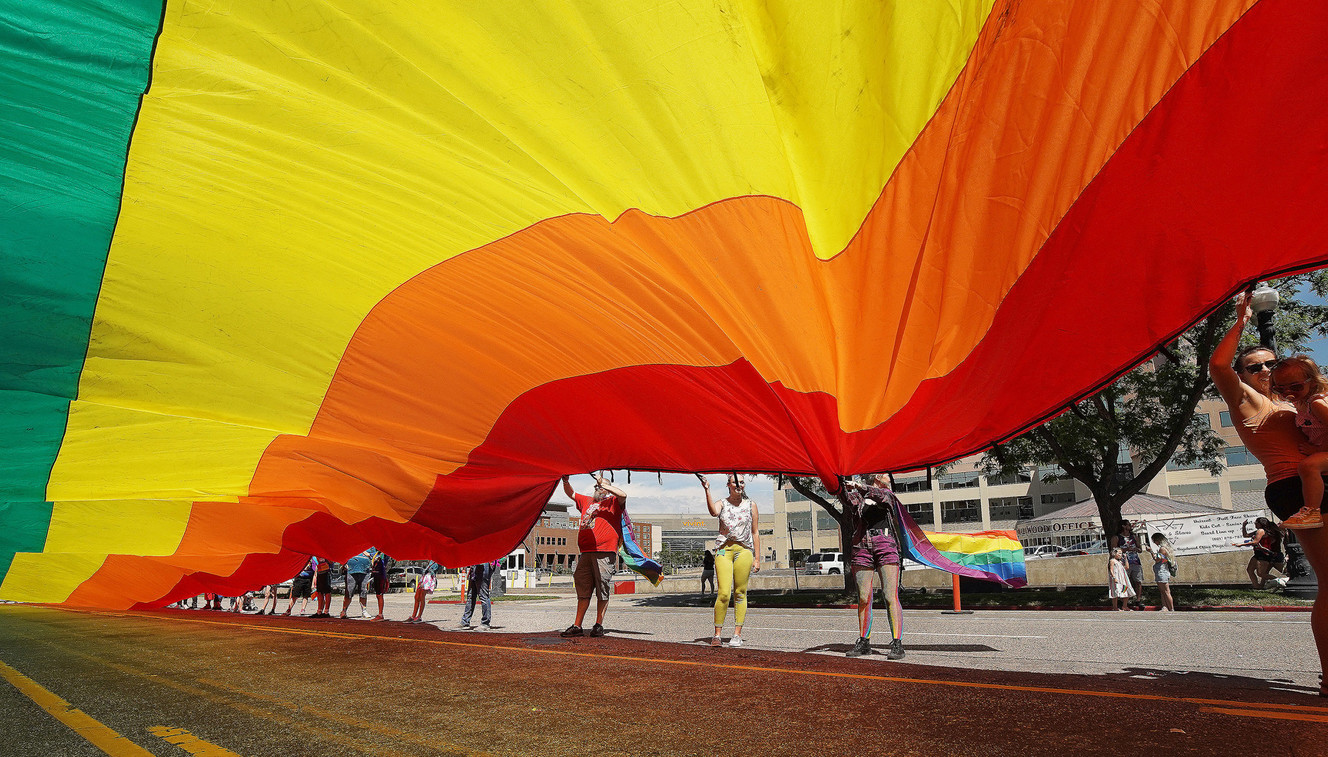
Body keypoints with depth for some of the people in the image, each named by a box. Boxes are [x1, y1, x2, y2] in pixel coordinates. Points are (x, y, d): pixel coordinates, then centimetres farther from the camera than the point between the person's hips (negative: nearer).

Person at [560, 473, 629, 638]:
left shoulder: (613, 502, 8)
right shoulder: (587, 501, 26)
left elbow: (623, 495, -12)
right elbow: (570, 494, 32)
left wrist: (603, 483, -9)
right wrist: (565, 481, 14)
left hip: (604, 552, -5)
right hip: (586, 553, 6)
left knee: (602, 590, -2)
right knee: (583, 590, 6)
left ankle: (598, 625, 5)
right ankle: (577, 626, 9)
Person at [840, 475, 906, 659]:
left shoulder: (888, 495, 16)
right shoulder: (857, 497, 17)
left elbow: (880, 496, -8)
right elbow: (850, 500, -6)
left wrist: (860, 486, -20)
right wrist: (844, 487, -26)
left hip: (885, 544, -1)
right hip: (862, 546, 1)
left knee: (890, 596, -10)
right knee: (863, 598, 2)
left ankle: (897, 644, -9)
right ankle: (864, 642, 11)